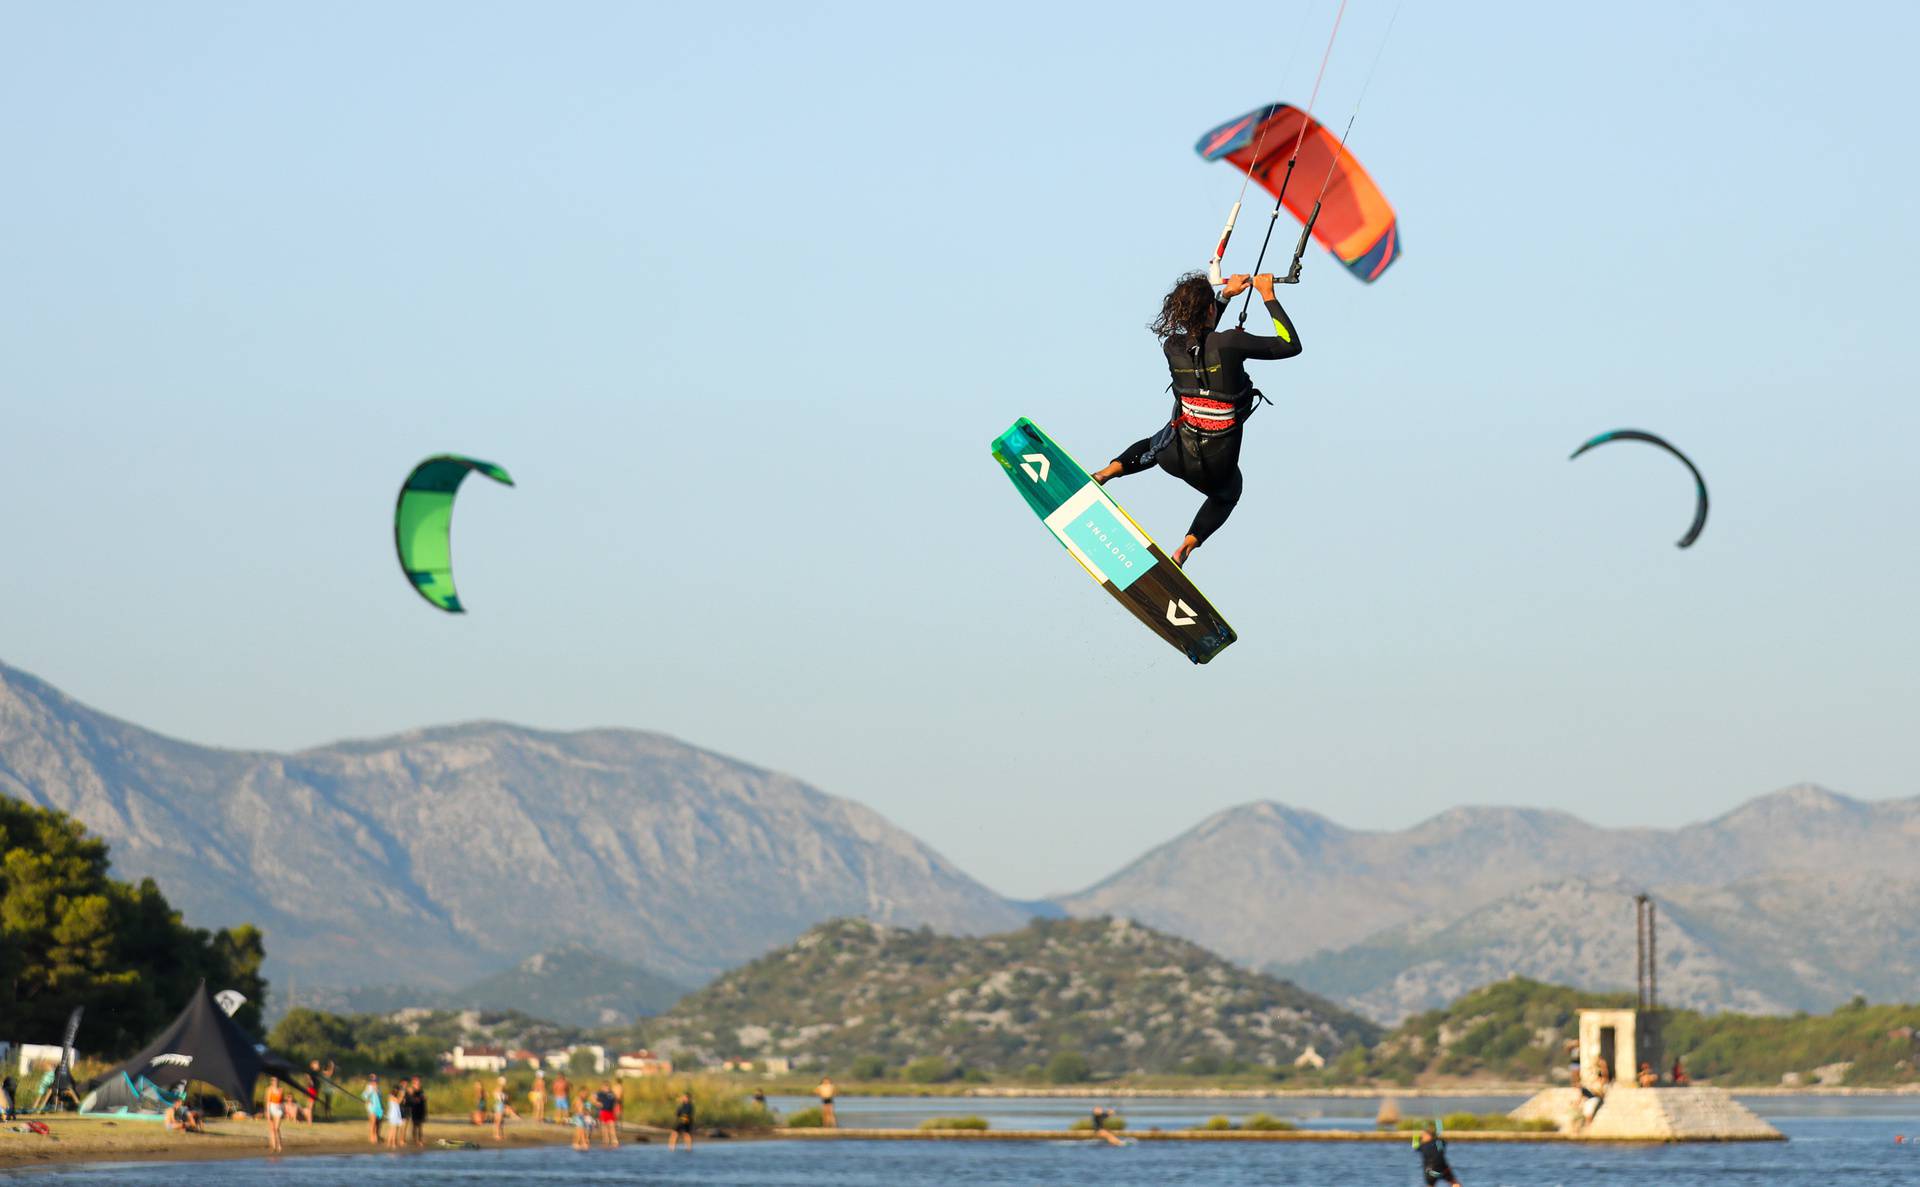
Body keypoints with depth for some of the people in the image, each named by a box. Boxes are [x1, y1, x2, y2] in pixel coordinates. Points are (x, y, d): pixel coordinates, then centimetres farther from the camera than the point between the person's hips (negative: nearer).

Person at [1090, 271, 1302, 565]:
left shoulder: (1172, 346, -9)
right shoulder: (1230, 342, -23)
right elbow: (1291, 345, -12)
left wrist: (1226, 295, 21)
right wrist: (1269, 298, -4)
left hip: (1176, 456, 3)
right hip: (1217, 466, -3)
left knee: (1154, 445, 42)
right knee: (1227, 494, 35)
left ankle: (1110, 470, 15)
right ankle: (1188, 544, 12)